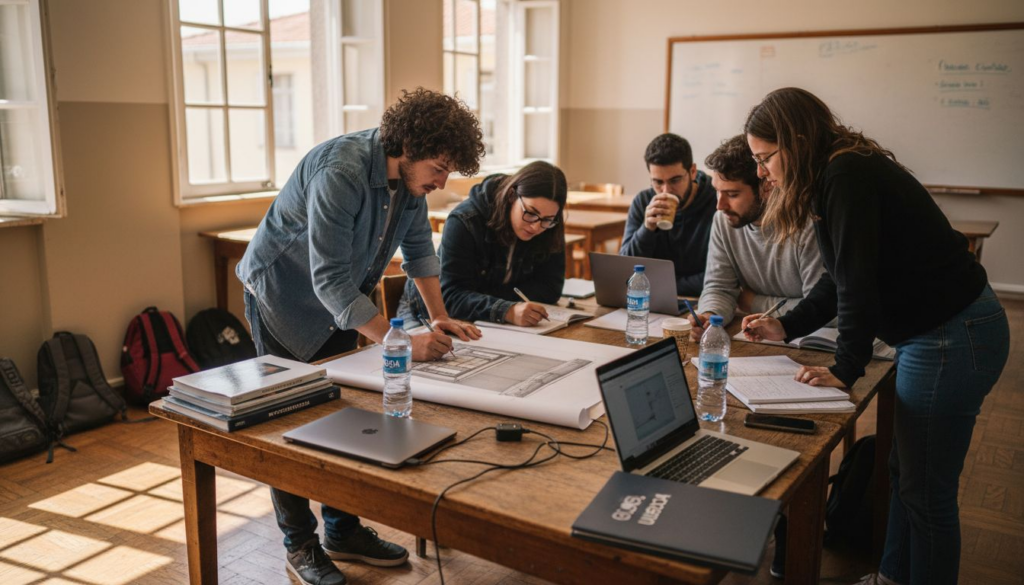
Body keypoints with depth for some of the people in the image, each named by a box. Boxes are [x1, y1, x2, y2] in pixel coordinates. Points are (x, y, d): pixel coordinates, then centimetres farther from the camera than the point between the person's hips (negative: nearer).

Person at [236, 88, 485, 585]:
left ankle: (343, 532, 24)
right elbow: (331, 283, -37)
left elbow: (418, 247, 4)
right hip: (283, 297, -7)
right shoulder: (340, 174, -35)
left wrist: (440, 317, -5)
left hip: (339, 301, 7)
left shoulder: (408, 173, -10)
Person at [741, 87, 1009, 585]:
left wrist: (845, 370, -14)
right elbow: (839, 279, 15)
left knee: (925, 491, 2)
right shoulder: (838, 175, 10)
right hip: (941, 332, 10)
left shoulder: (848, 178, -21)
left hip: (952, 339, -10)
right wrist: (786, 328, 9)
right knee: (904, 471, 21)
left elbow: (858, 283, -22)